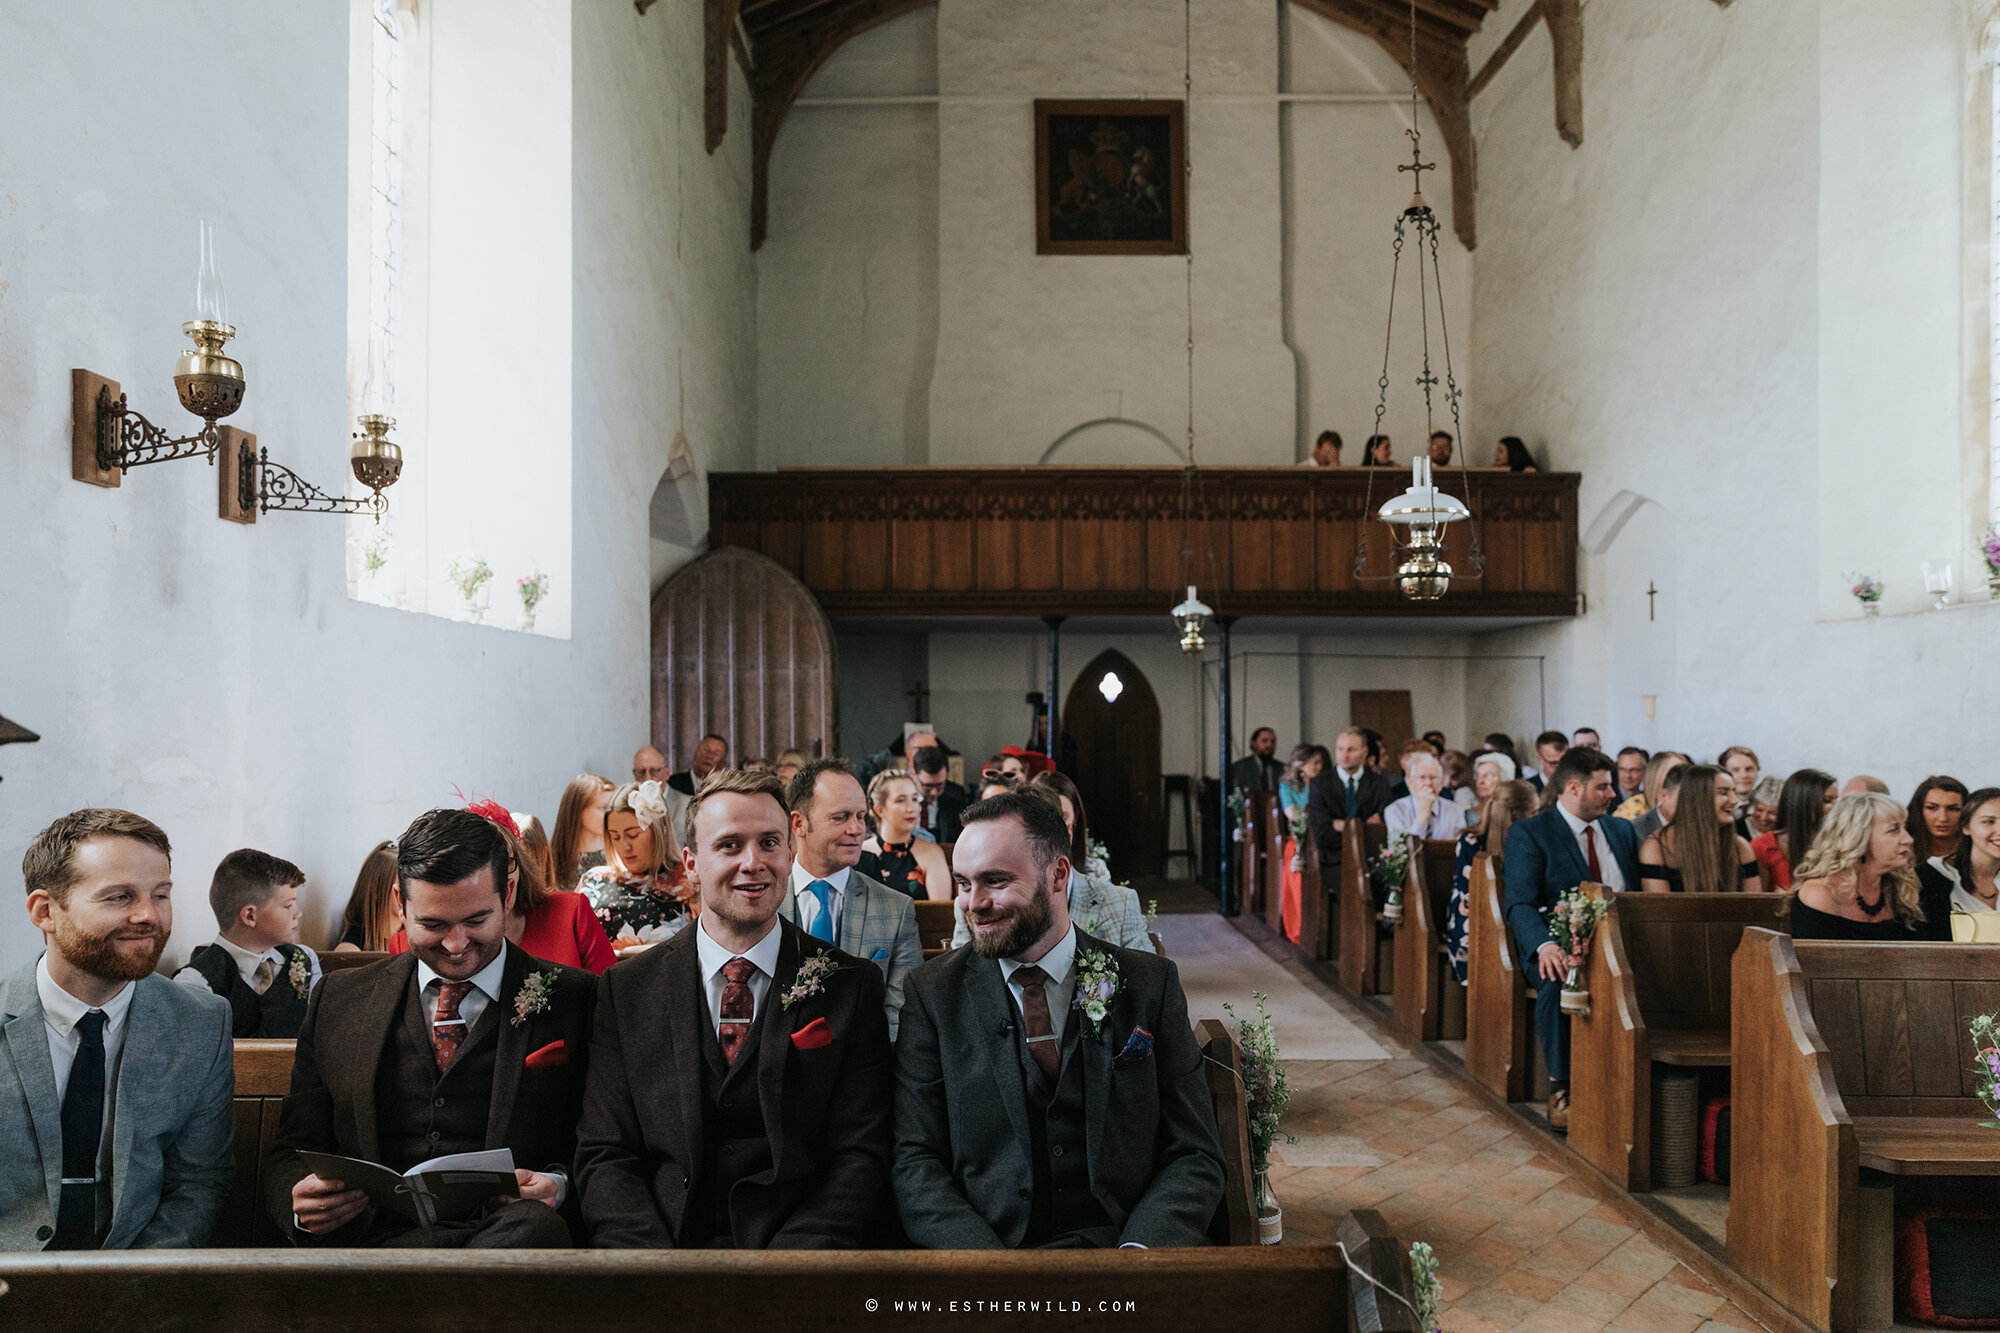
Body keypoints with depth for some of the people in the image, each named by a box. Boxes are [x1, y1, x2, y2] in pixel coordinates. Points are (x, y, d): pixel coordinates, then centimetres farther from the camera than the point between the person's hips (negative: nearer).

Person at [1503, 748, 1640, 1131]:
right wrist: (1544, 945, -31)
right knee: (1557, 983, -37)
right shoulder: (1528, 834, 2)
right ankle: (1561, 1088, -20)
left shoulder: (1621, 830, 20)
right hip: (1561, 947, -4)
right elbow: (1520, 904, -9)